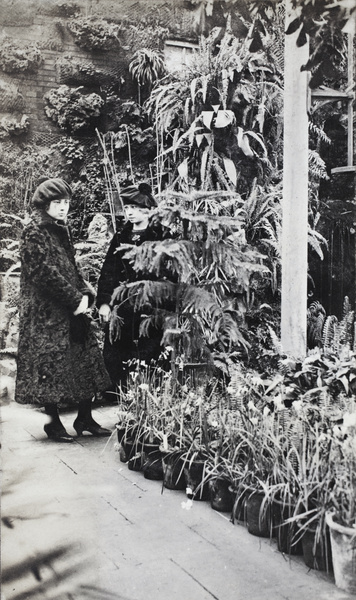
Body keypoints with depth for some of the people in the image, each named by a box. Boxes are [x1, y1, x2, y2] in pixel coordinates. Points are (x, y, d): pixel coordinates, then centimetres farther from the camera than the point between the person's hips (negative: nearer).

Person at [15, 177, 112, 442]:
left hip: (71, 309, 9)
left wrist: (85, 293, 0)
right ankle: (54, 422, 12)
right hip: (46, 313, -9)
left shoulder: (62, 230, 15)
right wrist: (75, 299, -17)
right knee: (50, 362, -1)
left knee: (86, 359, 9)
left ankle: (85, 418, 19)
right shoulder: (34, 232, -11)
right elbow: (45, 272, -19)